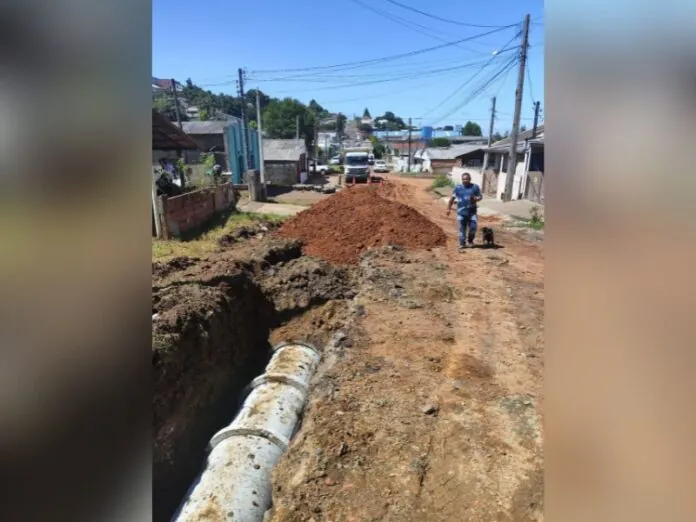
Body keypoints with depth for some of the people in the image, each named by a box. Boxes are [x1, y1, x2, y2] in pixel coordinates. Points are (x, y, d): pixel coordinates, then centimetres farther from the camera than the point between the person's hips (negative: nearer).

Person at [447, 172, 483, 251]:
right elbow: (452, 198, 7)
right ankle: (462, 244, 14)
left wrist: (476, 199, -15)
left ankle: (470, 240, 21)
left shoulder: (475, 187, 2)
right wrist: (449, 208, 7)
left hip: (472, 211, 0)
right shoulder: (458, 187, 1)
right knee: (462, 228, 4)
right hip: (461, 211, 0)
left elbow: (480, 196, 8)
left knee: (473, 227, -7)